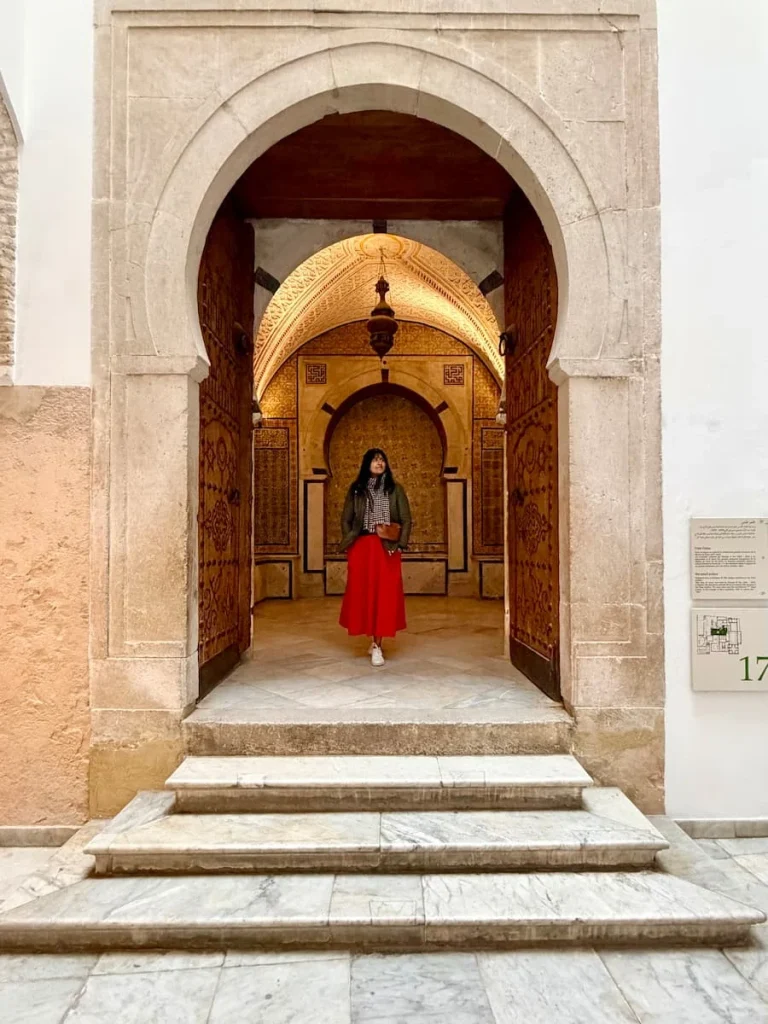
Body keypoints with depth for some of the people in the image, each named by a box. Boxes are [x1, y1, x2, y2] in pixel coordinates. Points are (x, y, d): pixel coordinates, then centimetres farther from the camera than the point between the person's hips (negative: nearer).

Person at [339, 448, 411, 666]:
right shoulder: (356, 489, 8)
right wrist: (349, 544, -1)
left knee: (385, 594, -5)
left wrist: (400, 545, -6)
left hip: (387, 549, -1)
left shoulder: (395, 489, 5)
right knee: (363, 594, 2)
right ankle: (374, 641, 17)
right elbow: (346, 519, 10)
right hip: (361, 548, 1)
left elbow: (406, 520, 4)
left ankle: (377, 645, 0)